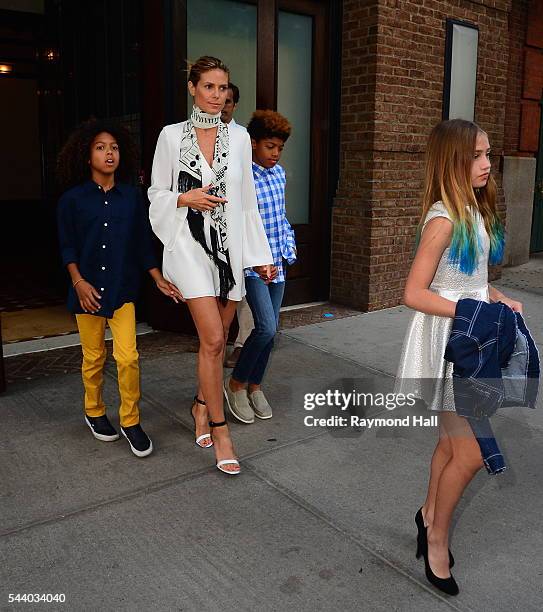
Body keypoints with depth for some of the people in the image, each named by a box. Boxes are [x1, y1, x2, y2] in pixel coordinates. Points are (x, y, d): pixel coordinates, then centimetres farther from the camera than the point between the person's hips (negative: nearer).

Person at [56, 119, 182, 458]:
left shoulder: (132, 195, 2)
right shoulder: (73, 198, -2)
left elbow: (143, 242, 6)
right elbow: (67, 246, 0)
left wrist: (159, 279, 1)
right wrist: (79, 281, -12)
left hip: (123, 289, 1)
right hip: (88, 289, 0)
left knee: (128, 357, -6)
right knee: (93, 357, 11)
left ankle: (131, 421, 11)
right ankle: (94, 412, 33)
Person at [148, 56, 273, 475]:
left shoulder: (239, 138, 8)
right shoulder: (172, 136, 2)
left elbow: (248, 200, 10)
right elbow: (158, 194, 7)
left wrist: (261, 254, 9)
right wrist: (187, 198, -14)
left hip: (230, 244, 3)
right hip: (191, 243, -3)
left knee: (217, 339, 10)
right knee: (213, 339, -12)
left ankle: (202, 405, 34)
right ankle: (219, 429, 1)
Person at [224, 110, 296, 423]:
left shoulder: (279, 173, 9)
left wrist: (289, 241, 12)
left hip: (278, 264, 8)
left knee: (270, 329, 10)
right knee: (266, 327, -16)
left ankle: (255, 385, 26)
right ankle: (236, 382, 7)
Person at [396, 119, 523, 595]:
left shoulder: (474, 212, 8)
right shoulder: (443, 220, -19)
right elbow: (415, 294, -21)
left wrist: (498, 300, 1)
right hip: (448, 340, -8)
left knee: (454, 442, 20)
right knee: (472, 453, 1)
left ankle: (430, 514, 42)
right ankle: (437, 535, 24)